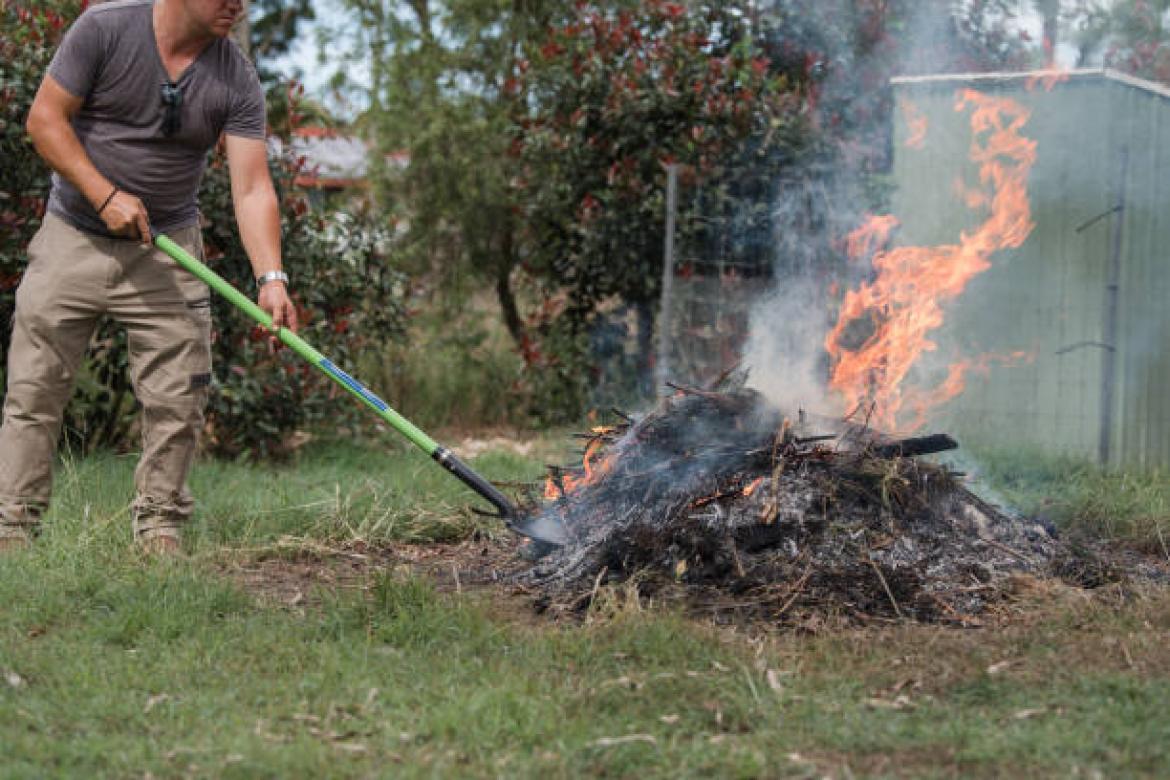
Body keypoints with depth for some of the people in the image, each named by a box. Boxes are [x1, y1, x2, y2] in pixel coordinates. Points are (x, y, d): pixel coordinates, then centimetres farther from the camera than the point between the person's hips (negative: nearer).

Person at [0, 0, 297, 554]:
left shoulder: (237, 81, -8)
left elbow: (252, 187, -14)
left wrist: (271, 278, -28)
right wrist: (105, 196, -19)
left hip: (166, 252, 2)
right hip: (73, 239, -2)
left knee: (176, 400, -1)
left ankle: (159, 526, 13)